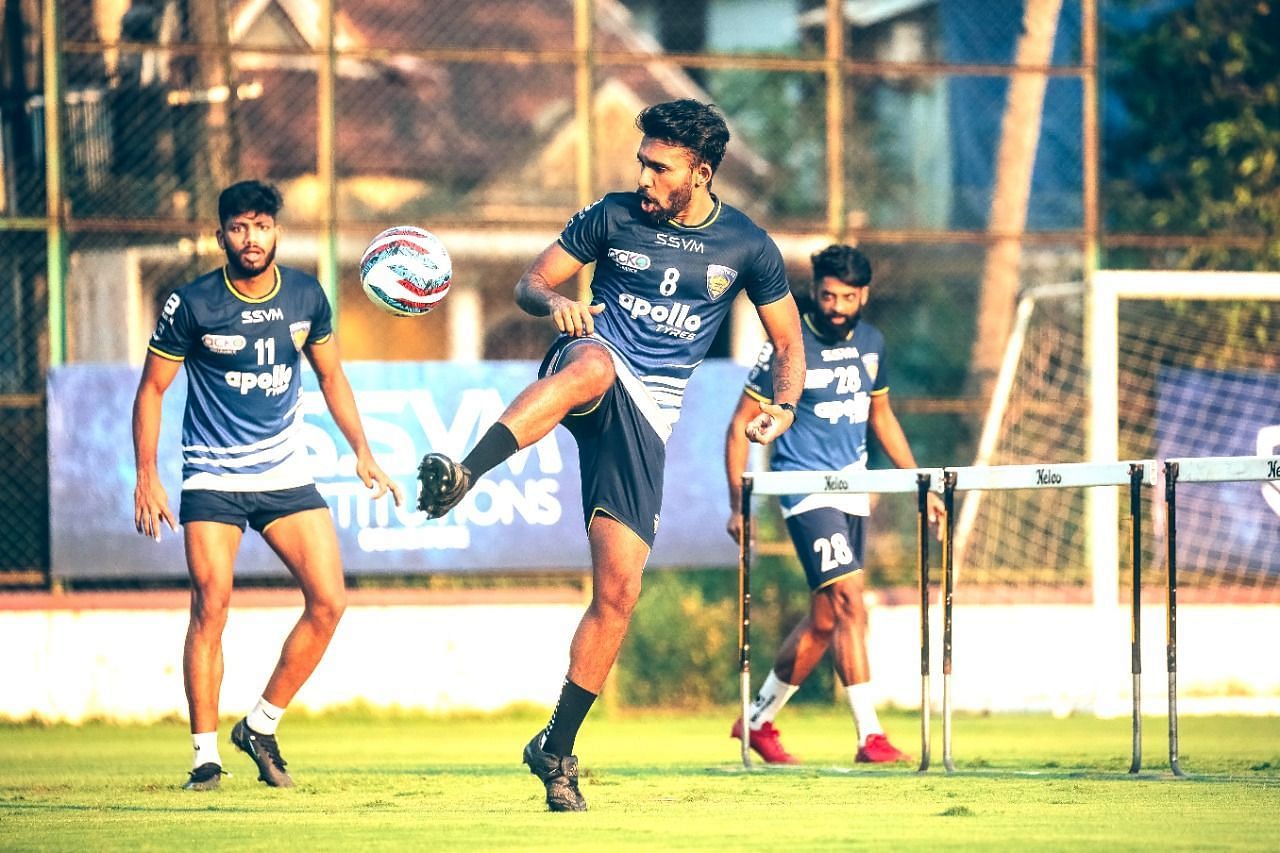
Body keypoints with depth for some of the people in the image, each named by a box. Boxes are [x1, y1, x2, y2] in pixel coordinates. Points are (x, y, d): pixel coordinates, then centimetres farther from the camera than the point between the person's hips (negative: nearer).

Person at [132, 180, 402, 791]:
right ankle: (205, 753, -5)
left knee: (328, 602, -7)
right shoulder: (191, 305, -10)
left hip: (286, 475, 4)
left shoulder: (306, 297, 0)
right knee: (211, 608, -15)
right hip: (212, 479, -4)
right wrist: (146, 477, -7)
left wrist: (362, 452, 11)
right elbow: (151, 390, -1)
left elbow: (331, 376, 16)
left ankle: (261, 726, 9)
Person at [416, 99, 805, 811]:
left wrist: (783, 407, -8)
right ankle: (461, 476, -62)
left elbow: (790, 344, 13)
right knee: (595, 364, -43)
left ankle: (558, 748, 8)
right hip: (593, 368, -2)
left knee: (619, 591, -6)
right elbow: (533, 281, 9)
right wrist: (554, 303, -16)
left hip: (647, 417, 2)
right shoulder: (614, 216, 3)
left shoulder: (747, 246, 5)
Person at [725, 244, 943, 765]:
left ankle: (758, 721, 27)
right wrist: (738, 505, -10)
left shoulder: (871, 343, 7)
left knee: (823, 622, 11)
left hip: (852, 491, 7)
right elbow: (740, 425, -6)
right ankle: (870, 736, -19)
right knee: (851, 606, -18)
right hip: (807, 489, -7)